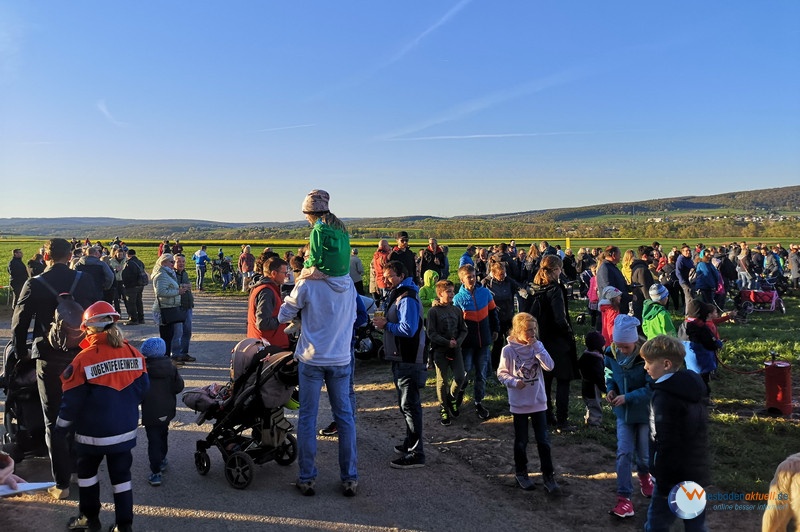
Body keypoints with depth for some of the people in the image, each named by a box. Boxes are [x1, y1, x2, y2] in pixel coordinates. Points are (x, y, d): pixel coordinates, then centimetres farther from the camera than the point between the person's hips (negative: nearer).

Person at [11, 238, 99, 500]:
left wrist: (21, 352, 10)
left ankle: (62, 484, 10)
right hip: (82, 357, 2)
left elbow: (19, 323, -5)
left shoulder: (34, 284, -10)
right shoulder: (84, 281, -4)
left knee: (54, 421, 7)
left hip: (49, 359, -2)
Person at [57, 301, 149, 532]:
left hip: (93, 432, -3)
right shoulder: (134, 354, -4)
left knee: (87, 472, 21)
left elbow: (72, 401, -12)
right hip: (125, 429, 4)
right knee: (121, 476, 13)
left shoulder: (84, 359, -17)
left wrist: (62, 426, 5)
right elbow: (142, 389, 5)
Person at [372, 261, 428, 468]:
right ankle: (410, 443, 32)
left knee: (410, 405, -7)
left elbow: (408, 329, -24)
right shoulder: (397, 295, 16)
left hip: (408, 360, -11)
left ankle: (415, 454, -2)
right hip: (401, 358, 11)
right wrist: (385, 323, 6)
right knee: (405, 403, 19)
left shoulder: (407, 299, -16)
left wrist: (386, 325, -14)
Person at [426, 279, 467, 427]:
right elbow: (431, 333, -10)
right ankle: (443, 408, 21)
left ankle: (451, 398, 24)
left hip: (456, 349, 3)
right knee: (442, 381, 2)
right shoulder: (433, 311, -6)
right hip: (440, 350, -3)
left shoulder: (456, 310, 7)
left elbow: (463, 330, 9)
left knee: (460, 377, -5)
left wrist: (458, 342, -9)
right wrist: (447, 342, -16)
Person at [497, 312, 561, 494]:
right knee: (521, 441, 12)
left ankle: (548, 476, 16)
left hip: (538, 402, 2)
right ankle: (521, 473, 31)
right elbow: (501, 373, -5)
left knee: (543, 440, 5)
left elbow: (549, 366, -13)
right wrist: (514, 382, -22)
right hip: (519, 403, -2)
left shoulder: (537, 346, -2)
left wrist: (537, 347, -18)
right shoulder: (508, 350, -12)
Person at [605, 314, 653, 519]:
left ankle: (644, 474, 48)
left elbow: (653, 388, -24)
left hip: (645, 412, -3)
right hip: (623, 412, 3)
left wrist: (628, 397, -27)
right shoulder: (611, 354, -10)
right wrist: (610, 389, -10)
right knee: (624, 453, -1)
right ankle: (624, 497, 5)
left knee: (644, 453, 13)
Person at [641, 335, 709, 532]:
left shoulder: (664, 396, -20)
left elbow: (666, 444, -22)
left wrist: (663, 484, -16)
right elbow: (697, 432, 15)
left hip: (674, 478, -8)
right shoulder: (694, 386, 6)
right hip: (697, 473, 9)